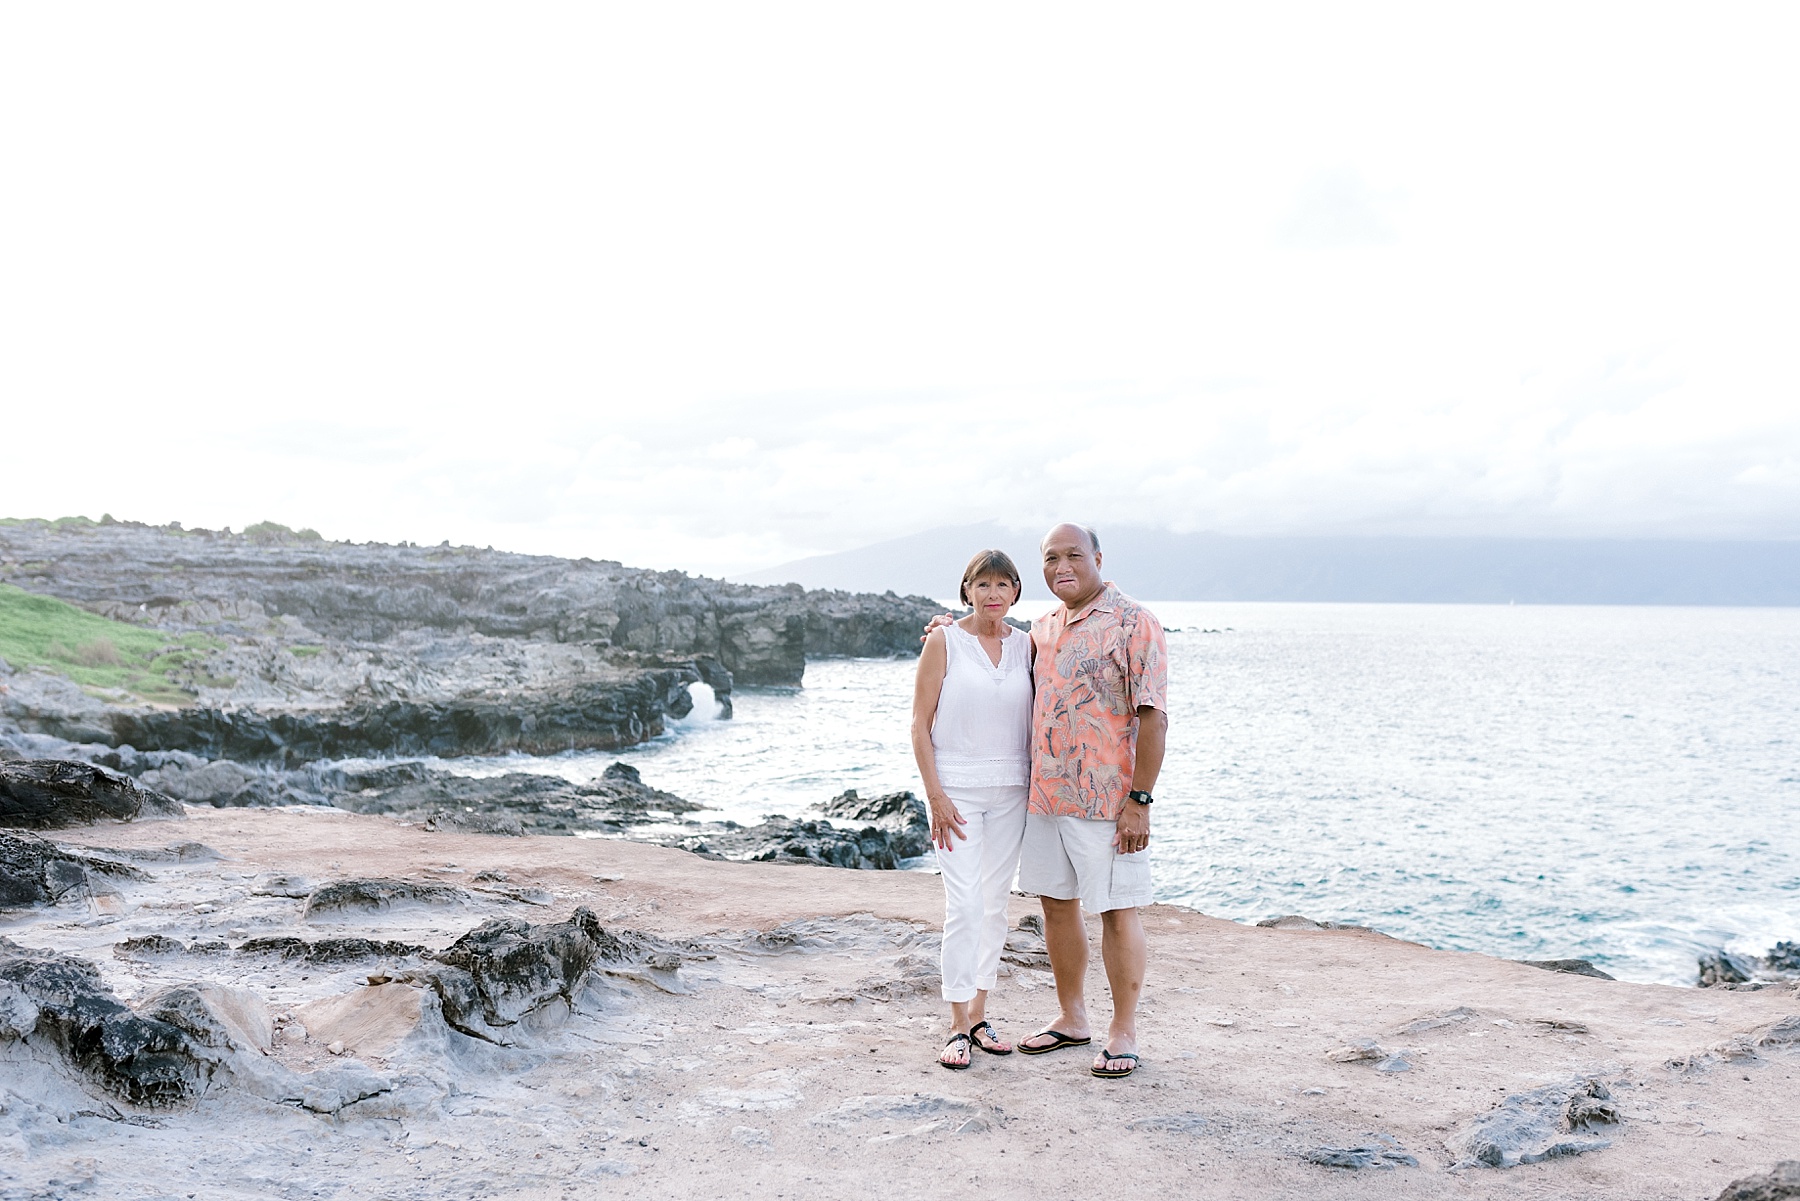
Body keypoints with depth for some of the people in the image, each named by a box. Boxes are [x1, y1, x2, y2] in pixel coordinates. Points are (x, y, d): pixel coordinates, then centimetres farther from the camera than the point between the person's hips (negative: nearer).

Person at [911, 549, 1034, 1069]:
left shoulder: (1026, 645, 6)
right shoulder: (944, 641, -4)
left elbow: (1036, 719, 11)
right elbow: (920, 725, -5)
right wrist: (935, 795, -11)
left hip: (1011, 791, 4)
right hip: (957, 788, -4)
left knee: (995, 904, 9)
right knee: (964, 905, -10)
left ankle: (979, 1014, 20)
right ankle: (959, 1026, -2)